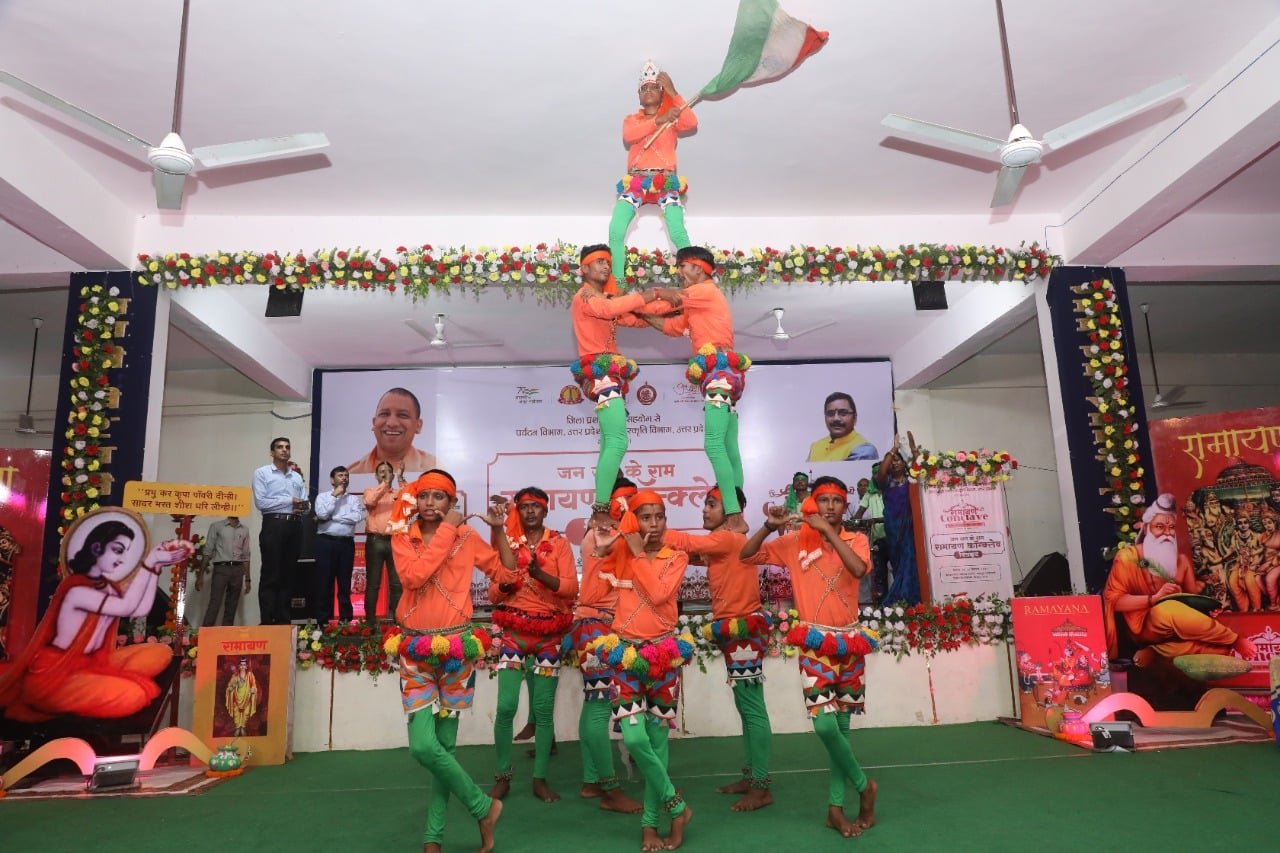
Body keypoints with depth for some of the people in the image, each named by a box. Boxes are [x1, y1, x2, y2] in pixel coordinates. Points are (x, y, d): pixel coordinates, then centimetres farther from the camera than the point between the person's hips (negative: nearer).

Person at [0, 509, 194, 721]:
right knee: (131, 695, -29)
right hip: (54, 675, -9)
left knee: (160, 652, -5)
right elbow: (126, 607, -25)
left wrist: (156, 566, -10)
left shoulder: (106, 586, 8)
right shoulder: (76, 590, -18)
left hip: (90, 663, 9)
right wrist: (150, 561, -26)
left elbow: (141, 609, -7)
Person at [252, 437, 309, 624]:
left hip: (295, 526, 5)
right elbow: (260, 502, -9)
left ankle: (283, 620, 10)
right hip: (274, 525, -5)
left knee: (288, 575, 6)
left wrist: (303, 506, -8)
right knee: (270, 575, -5)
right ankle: (267, 621, -3)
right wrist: (289, 500, -7)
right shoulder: (262, 473, 4)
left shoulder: (297, 477, 21)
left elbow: (306, 502, 15)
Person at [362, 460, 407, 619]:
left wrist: (401, 480, -10)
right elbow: (370, 501, -12)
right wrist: (385, 482, -17)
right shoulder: (369, 491, 11)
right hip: (375, 541, -1)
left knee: (396, 583, 3)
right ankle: (370, 620, 6)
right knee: (373, 583, 1)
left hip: (395, 541, 1)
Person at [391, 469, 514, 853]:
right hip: (416, 651, 1)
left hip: (457, 648, -1)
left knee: (444, 744, 6)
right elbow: (414, 576, -18)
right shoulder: (402, 538, 2)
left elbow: (507, 573, 4)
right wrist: (446, 531, -15)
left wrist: (498, 529, -3)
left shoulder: (467, 537, 1)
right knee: (423, 745, -10)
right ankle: (484, 806, 11)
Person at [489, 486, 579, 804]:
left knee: (543, 708, 1)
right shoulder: (507, 542, 6)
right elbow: (493, 594, 6)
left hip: (549, 633, 0)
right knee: (506, 705, -8)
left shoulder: (559, 543, 3)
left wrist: (541, 574, -24)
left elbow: (572, 588, -8)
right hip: (514, 631, 0)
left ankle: (540, 778, 13)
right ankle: (503, 776, 9)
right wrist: (504, 583, -17)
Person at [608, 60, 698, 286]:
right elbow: (628, 136, -6)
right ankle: (618, 282, -12)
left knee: (678, 233, -23)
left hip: (665, 182, -2)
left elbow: (692, 123, -7)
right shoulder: (631, 119, 19)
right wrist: (658, 120, -12)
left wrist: (673, 93, -7)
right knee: (615, 230, -19)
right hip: (635, 181, 2)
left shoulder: (672, 117, 16)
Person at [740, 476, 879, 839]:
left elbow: (858, 569, -20)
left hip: (850, 640, 2)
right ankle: (863, 785, 14)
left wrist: (828, 530, -21)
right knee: (824, 723, -13)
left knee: (842, 724, 9)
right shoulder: (795, 542, -1)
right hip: (815, 642, -2)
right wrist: (769, 526, -16)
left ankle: (836, 806, 21)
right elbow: (746, 554, -1)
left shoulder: (856, 540, 2)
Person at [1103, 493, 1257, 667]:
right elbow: (1114, 600, -13)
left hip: (1177, 627, 6)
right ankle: (1235, 640, -19)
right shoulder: (1128, 557, -6)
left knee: (1220, 648, -22)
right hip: (1145, 626, -6)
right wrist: (1155, 598, -22)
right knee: (1169, 608, -38)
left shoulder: (1181, 560, 13)